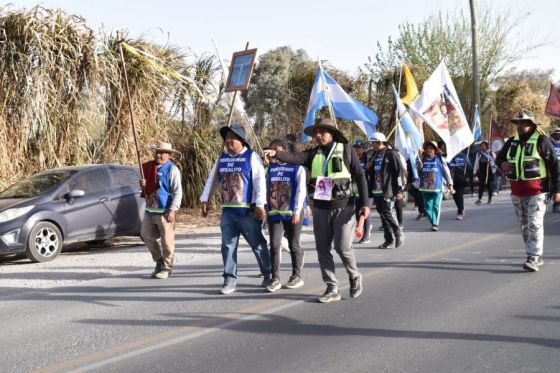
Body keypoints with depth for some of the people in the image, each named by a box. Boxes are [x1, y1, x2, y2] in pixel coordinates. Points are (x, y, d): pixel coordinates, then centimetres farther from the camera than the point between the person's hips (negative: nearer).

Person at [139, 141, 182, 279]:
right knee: (146, 236, 11)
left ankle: (167, 268, 13)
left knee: (167, 240, 0)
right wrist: (142, 185, -1)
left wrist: (172, 210, -18)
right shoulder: (149, 167, 11)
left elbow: (178, 192, -12)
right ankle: (159, 261, 29)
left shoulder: (172, 169, -9)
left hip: (164, 211, -7)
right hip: (150, 209, 7)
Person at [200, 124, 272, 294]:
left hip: (248, 211, -5)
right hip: (227, 211, 5)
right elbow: (212, 180, 17)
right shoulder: (222, 158, 11)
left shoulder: (251, 157, -6)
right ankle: (230, 280, 10)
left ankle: (268, 275, 22)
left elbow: (260, 181, -12)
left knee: (258, 244, 6)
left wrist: (260, 205, -18)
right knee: (228, 246, 4)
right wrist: (205, 199, 11)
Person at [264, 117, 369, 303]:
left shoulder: (346, 150, -2)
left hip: (343, 207, -4)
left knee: (343, 247, -6)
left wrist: (364, 203, -8)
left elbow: (360, 177, -2)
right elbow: (294, 157, -14)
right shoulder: (313, 154, 5)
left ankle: (354, 277, 23)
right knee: (323, 249, 5)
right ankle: (332, 289, 16)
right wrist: (276, 154, -33)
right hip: (320, 208, 4)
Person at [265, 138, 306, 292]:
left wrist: (297, 211, -13)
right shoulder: (271, 168, 9)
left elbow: (301, 191, -8)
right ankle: (275, 279, 1)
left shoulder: (297, 168, -5)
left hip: (292, 213, -4)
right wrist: (267, 209, 9)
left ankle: (297, 276, 19)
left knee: (294, 245, 6)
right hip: (274, 213, 4)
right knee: (274, 245, -3)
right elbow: (267, 189, 13)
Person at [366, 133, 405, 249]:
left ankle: (399, 235, 8)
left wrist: (399, 190, -15)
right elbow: (372, 173, 27)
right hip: (377, 191, 8)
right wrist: (368, 168, 4)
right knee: (383, 215, 9)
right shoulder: (375, 155, 17)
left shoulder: (391, 154, -8)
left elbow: (399, 172, -11)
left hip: (388, 191, -8)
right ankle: (389, 239, 16)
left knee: (388, 214, -10)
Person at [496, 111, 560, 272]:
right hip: (517, 193, 6)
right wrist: (502, 163, -2)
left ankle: (533, 259, -15)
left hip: (536, 192, -6)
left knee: (534, 224, -13)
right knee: (524, 226, 11)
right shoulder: (512, 142, 11)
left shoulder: (541, 141, -6)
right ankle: (537, 256, 23)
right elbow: (499, 157, 24)